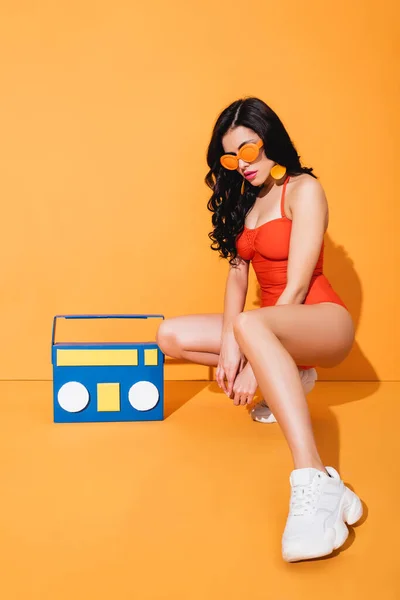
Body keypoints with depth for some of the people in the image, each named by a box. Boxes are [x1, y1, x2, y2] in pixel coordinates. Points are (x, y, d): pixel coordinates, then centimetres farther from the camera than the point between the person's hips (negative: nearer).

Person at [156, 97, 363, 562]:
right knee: (172, 336, -6)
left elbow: (296, 285, -17)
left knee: (251, 324, -41)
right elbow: (237, 274, 3)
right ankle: (289, 377, -2)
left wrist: (254, 366, -21)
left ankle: (314, 485, -54)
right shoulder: (243, 202, 13)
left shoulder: (303, 190, -9)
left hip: (322, 320, -8)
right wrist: (229, 345, -15)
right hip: (272, 324, 8)